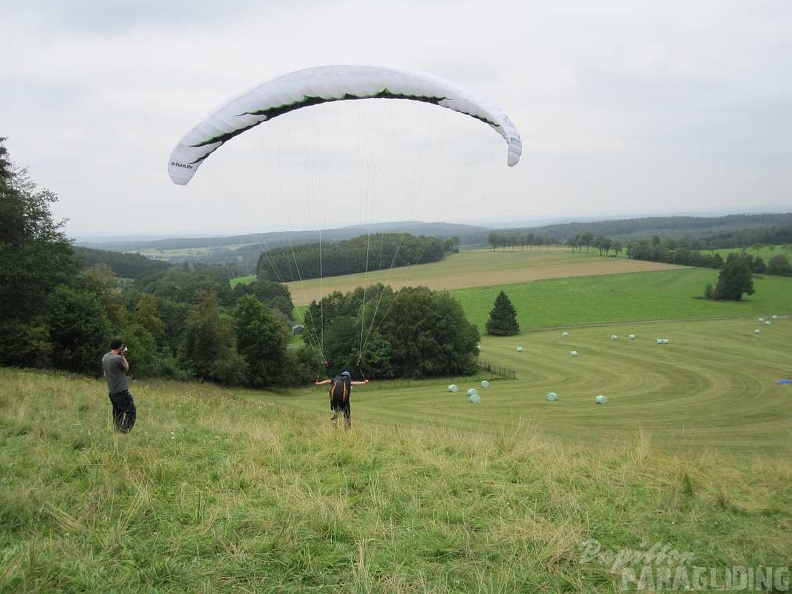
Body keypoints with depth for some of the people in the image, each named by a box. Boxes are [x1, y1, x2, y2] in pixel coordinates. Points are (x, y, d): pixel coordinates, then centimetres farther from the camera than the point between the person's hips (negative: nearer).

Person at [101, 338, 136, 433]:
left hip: (111, 392, 8)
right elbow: (126, 368, 1)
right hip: (121, 391, -8)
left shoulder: (104, 357, 8)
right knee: (131, 412, -4)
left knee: (117, 415, 14)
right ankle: (124, 432, -12)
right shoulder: (118, 358, -17)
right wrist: (123, 355, 4)